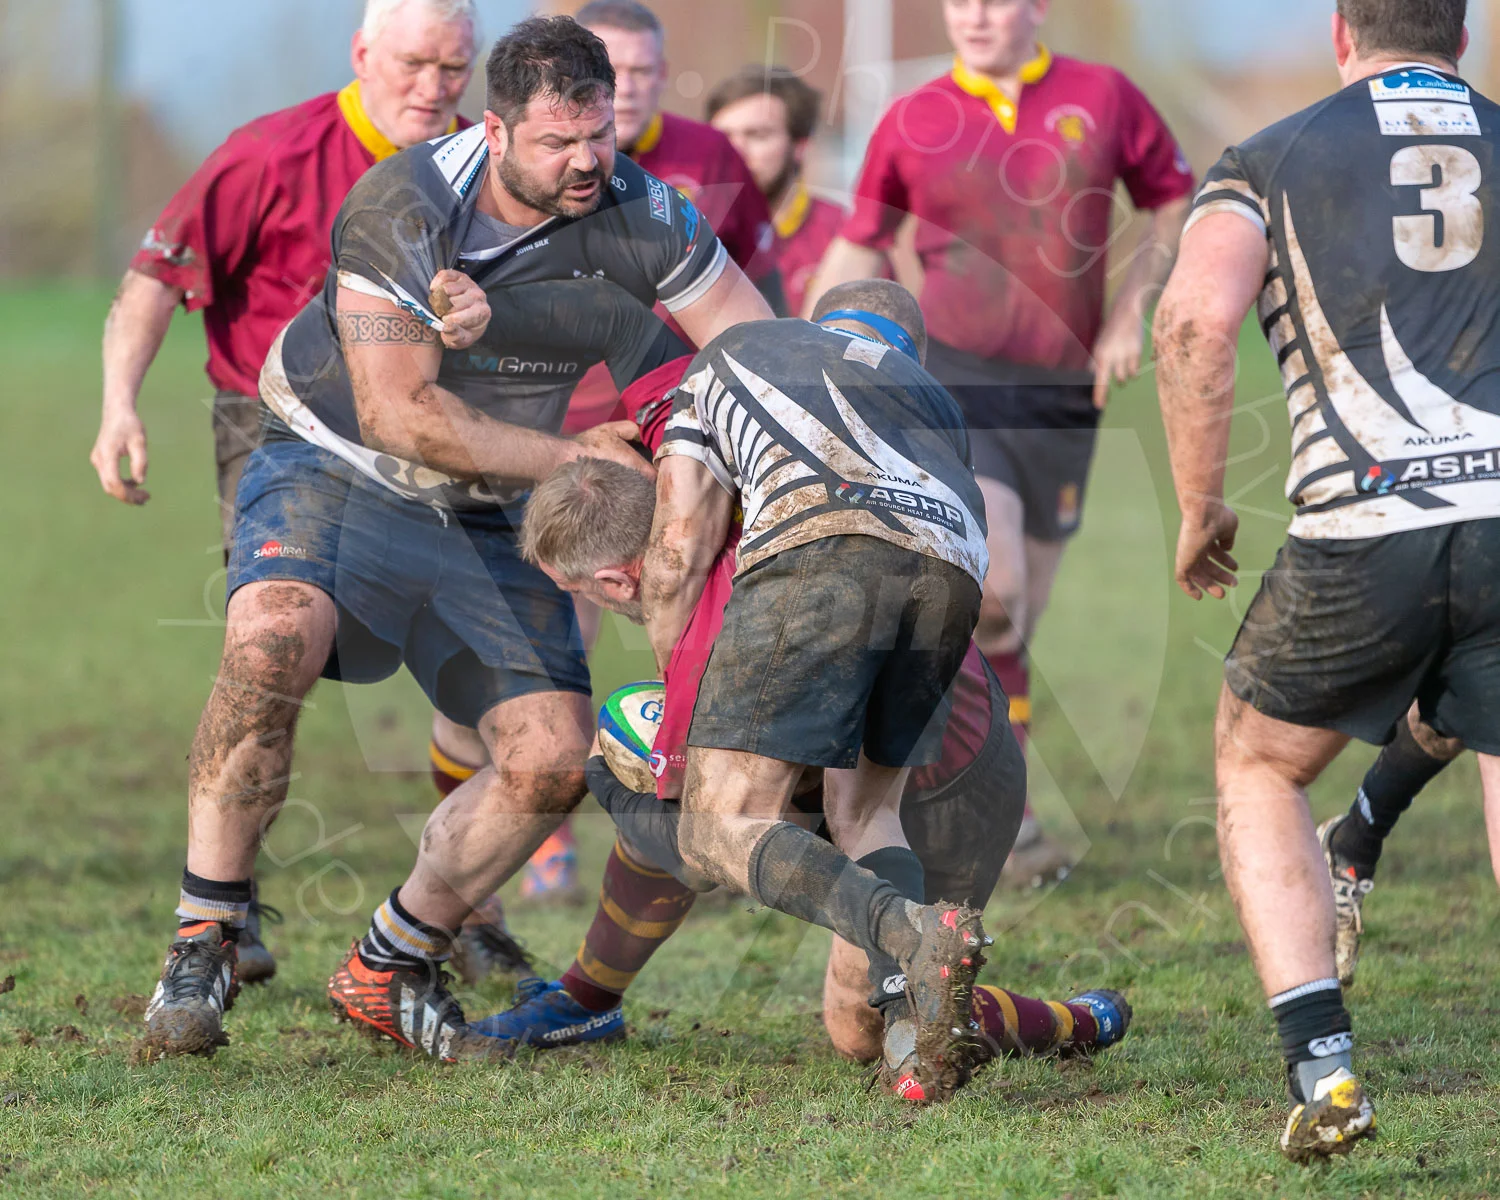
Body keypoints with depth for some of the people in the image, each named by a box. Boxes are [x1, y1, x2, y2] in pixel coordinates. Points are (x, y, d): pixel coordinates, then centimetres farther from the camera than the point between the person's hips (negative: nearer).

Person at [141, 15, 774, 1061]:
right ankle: (204, 944, -23)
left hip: (486, 521, 4)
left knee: (554, 758, -12)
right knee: (273, 638, -35)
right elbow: (402, 412, -21)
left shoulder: (639, 217, -10)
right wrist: (574, 457, -18)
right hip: (337, 472, -4)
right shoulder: (403, 207, -22)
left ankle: (389, 970, 10)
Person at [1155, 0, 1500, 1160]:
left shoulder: (1271, 161, 12)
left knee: (1259, 771, 23)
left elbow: (1195, 321, -7)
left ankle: (1323, 1068, 9)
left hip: (1363, 535, -1)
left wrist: (1201, 507, 4)